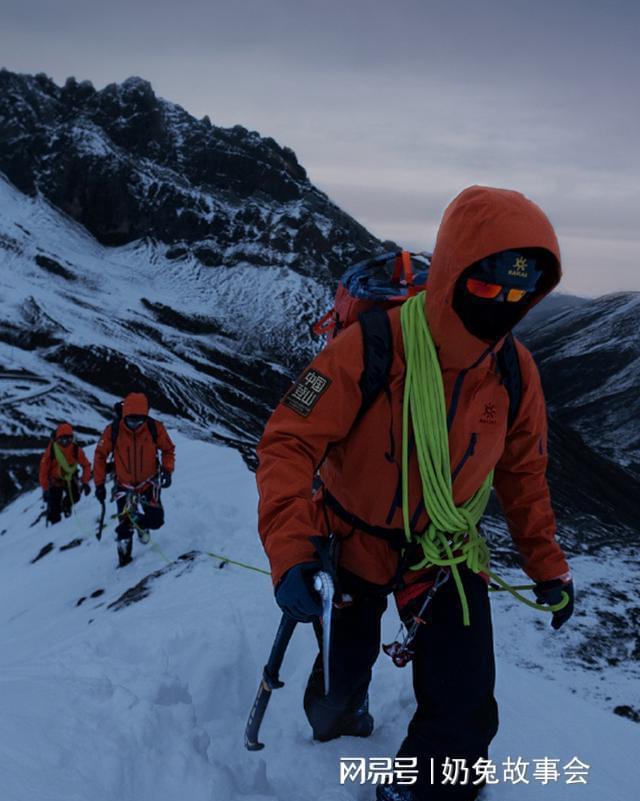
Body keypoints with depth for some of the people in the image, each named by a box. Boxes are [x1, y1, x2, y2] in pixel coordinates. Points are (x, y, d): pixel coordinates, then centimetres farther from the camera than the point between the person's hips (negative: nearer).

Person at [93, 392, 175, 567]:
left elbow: (168, 449, 0)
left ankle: (141, 525, 26)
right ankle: (124, 556, 26)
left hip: (149, 483, 0)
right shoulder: (113, 431, -18)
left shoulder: (155, 428, -17)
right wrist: (99, 484, -4)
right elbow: (100, 455, -4)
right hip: (124, 485, 0)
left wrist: (167, 470, -15)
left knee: (155, 520, -12)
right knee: (125, 524, 0)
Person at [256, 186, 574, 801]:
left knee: (465, 718, -5)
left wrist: (547, 565, 5)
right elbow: (289, 443, -28)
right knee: (343, 674, 21)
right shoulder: (369, 347, -29)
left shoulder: (515, 373, -14)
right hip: (352, 544, -2)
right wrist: (290, 552, -40)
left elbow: (521, 471, 2)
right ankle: (336, 718, 60)